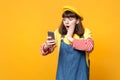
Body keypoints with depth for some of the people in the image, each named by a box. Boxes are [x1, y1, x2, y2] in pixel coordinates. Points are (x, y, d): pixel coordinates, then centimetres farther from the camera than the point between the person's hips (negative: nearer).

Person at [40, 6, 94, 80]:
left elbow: (90, 47, -25)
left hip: (80, 73, -1)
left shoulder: (85, 32, -6)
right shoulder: (59, 33, -4)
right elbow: (44, 51, -5)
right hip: (63, 73, 1)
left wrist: (71, 38, -18)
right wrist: (46, 46, -29)